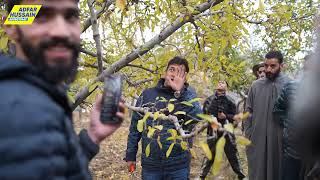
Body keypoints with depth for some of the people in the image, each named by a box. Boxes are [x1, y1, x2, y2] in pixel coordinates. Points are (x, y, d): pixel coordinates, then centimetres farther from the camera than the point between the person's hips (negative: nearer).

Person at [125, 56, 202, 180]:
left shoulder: (188, 94, -1)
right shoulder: (147, 94, 1)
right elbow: (135, 126, 5)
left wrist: (180, 92, -23)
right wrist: (130, 155, 6)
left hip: (179, 165, 0)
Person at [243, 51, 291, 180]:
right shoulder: (256, 85, 3)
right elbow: (248, 111, 6)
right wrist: (247, 134, 3)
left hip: (280, 139, -1)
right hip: (257, 138, 2)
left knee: (277, 170, 13)